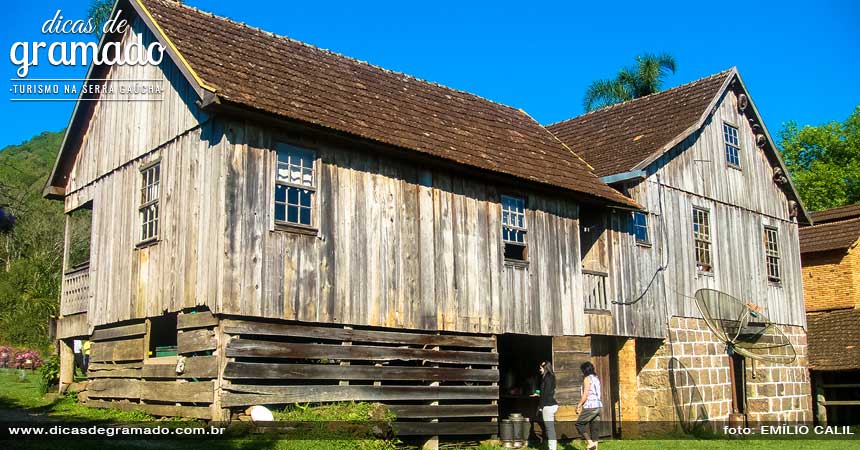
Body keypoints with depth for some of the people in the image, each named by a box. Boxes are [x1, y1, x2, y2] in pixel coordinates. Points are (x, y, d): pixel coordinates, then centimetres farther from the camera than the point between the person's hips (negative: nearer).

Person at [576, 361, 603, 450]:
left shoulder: (587, 378, -8)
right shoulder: (596, 378, 16)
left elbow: (585, 394, -14)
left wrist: (579, 405, -7)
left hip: (590, 406, -8)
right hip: (598, 406, 8)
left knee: (579, 424, 0)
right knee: (593, 427, 9)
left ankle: (590, 443, -10)